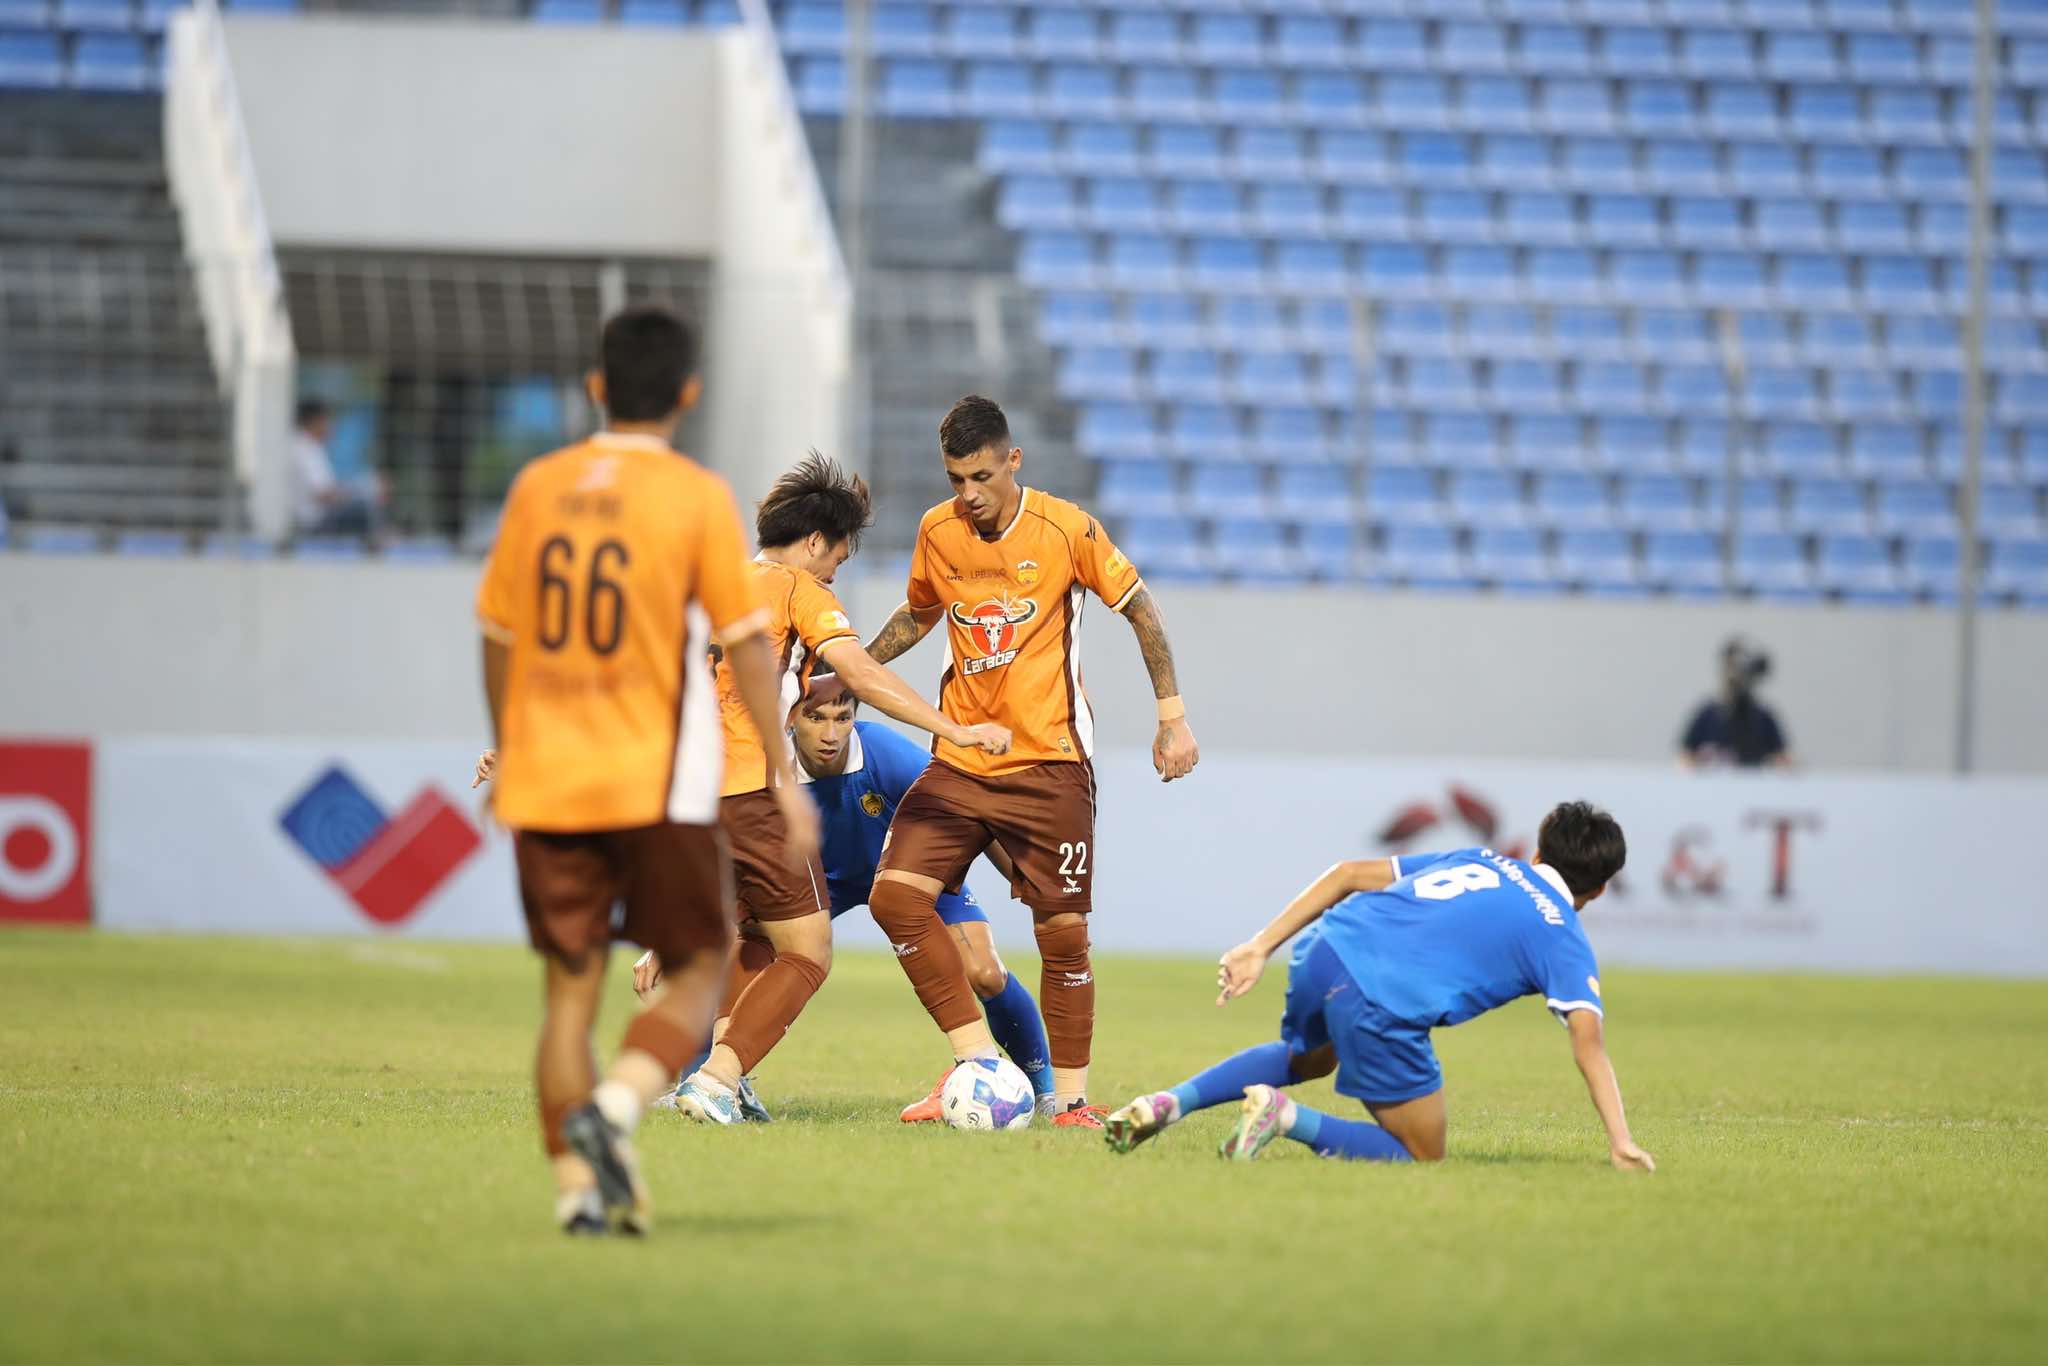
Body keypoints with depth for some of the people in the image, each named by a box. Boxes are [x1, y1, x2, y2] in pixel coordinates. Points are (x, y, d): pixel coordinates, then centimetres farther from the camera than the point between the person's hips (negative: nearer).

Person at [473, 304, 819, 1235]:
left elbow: (498, 634, 11)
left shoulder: (537, 488, 4)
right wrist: (781, 772, -2)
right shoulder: (696, 497, -7)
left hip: (545, 779, 3)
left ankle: (578, 1185, 2)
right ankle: (614, 1106, -16)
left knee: (569, 988, 9)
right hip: (659, 783, -3)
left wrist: (503, 746, 26)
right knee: (698, 968, 9)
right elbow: (745, 642, -8)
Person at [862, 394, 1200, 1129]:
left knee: (1062, 931, -3)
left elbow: (1139, 608, 2)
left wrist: (1172, 716, 0)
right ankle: (978, 1061, -8)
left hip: (1050, 764, -4)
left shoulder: (1065, 528, -8)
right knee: (895, 895, -13)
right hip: (959, 761, 4)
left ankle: (1072, 1097, 10)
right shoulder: (936, 532, 3)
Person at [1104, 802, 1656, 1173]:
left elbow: (1349, 874, 22)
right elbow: (1588, 1040, -4)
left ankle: (1170, 1103, 17)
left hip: (1324, 949, 7)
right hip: (1383, 1009, -7)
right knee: (1423, 1158, 11)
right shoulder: (1564, 941, 12)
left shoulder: (1480, 861, 28)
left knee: (1308, 1059, 40)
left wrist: (1261, 947, 22)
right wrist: (1621, 1144, -6)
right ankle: (1287, 1116, -10)